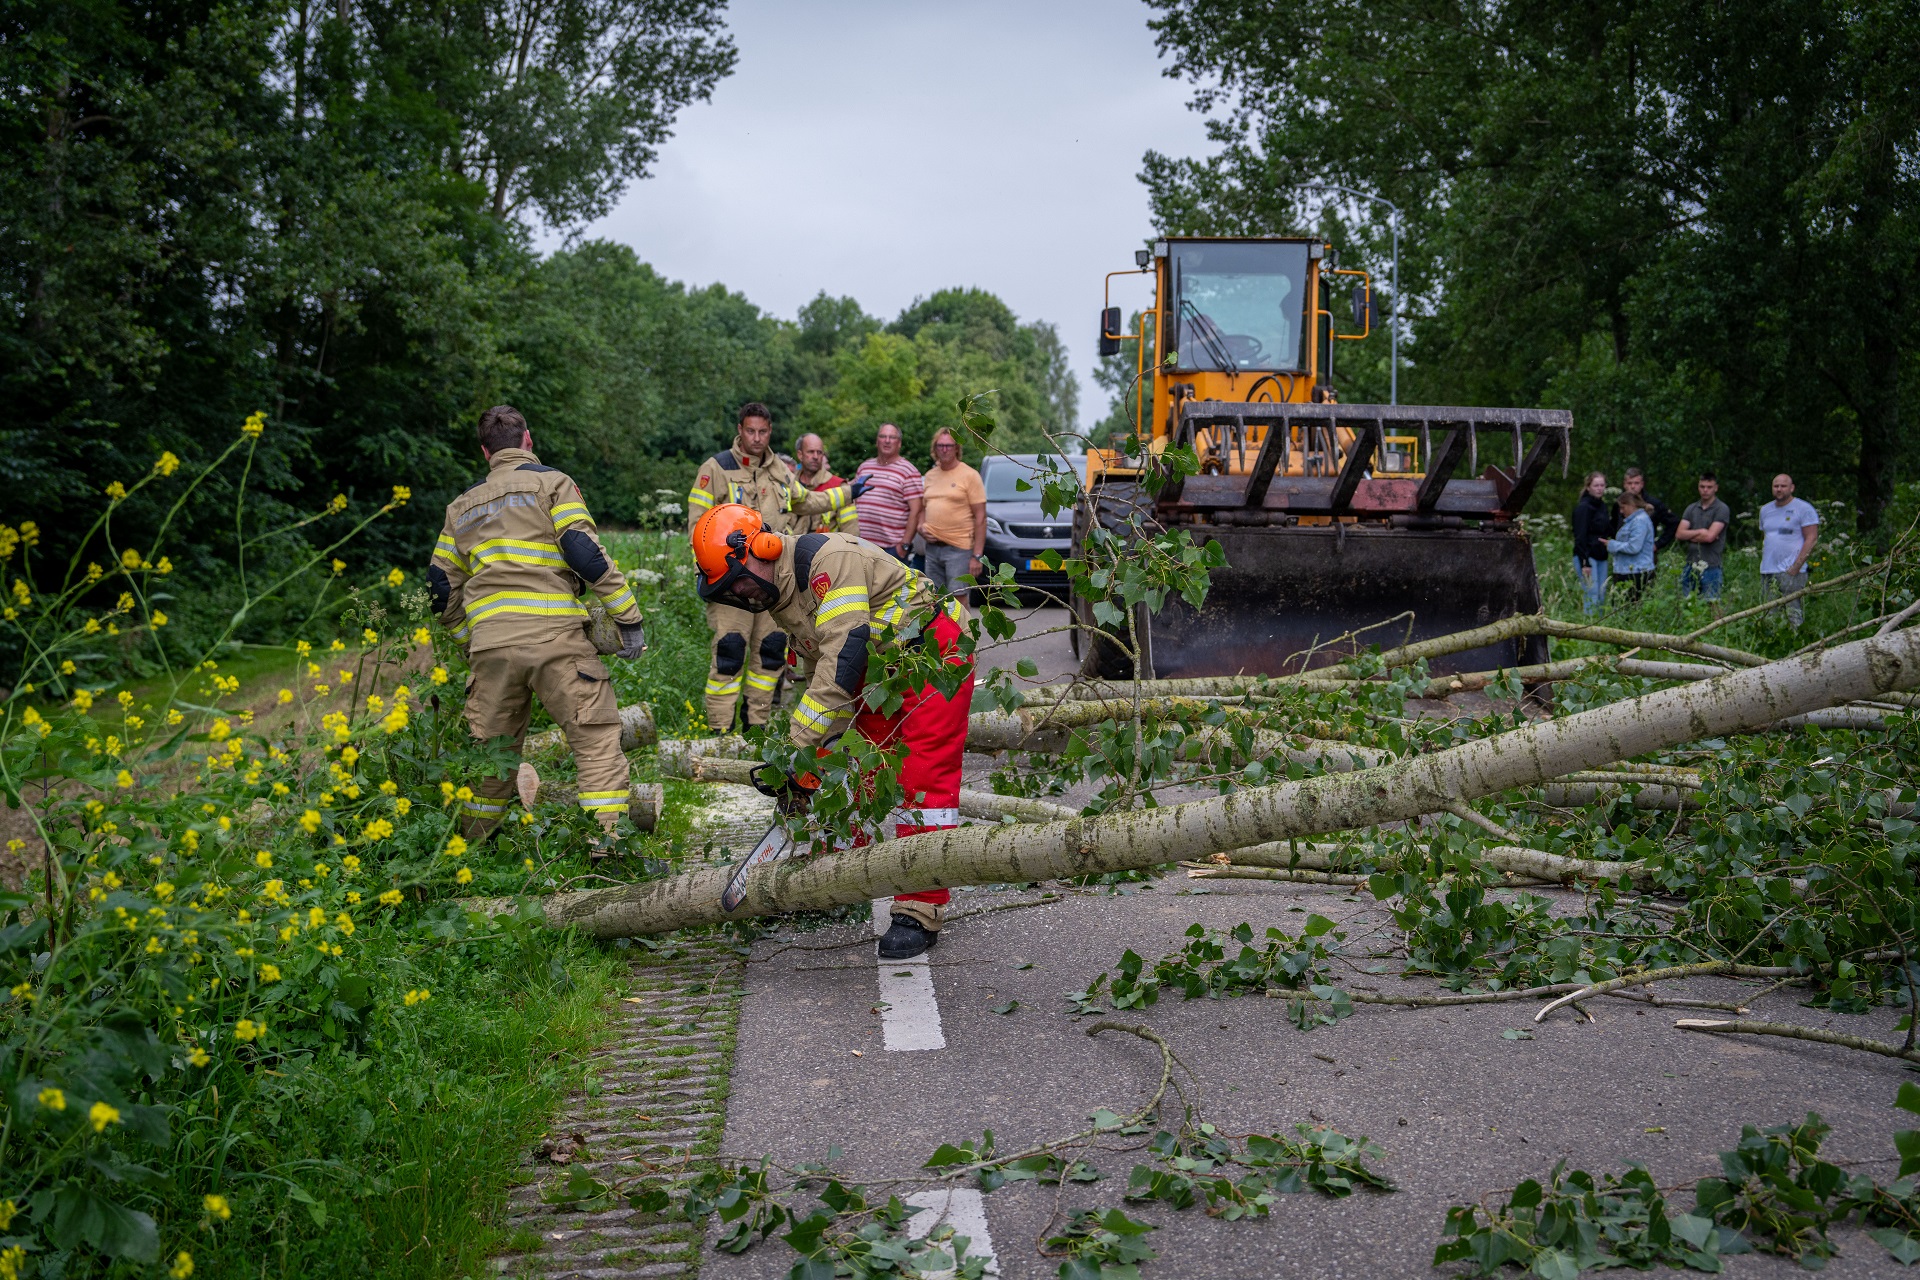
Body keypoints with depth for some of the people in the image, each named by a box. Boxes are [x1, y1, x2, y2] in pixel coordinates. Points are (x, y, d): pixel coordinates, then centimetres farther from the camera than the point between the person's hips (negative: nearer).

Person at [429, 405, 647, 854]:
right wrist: (629, 616, -2)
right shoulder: (551, 482, 8)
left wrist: (470, 642, 33)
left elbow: (442, 586, 22)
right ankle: (607, 842, -12)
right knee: (597, 735, -2)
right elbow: (584, 552, -6)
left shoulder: (463, 506, 24)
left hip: (490, 644, 5)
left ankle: (469, 847, 26)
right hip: (552, 636, -5)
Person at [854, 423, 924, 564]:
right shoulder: (863, 467, 16)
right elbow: (852, 501, 22)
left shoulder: (908, 471, -2)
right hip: (861, 544, 5)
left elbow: (915, 511, -8)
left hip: (892, 547, -5)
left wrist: (905, 544, -13)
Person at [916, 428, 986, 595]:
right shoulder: (930, 476, 15)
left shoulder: (969, 475, -3)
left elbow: (980, 517, -7)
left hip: (958, 549, -6)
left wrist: (977, 556, -13)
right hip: (932, 548, 6)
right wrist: (922, 528, 2)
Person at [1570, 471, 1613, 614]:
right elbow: (1580, 537, -15)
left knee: (1602, 596, 7)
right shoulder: (1583, 507, -11)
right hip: (1587, 556, -8)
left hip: (1601, 556, 8)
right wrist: (1585, 562, -18)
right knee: (1591, 596, -9)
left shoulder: (1603, 506, 14)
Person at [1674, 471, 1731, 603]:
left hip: (1710, 566, -5)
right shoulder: (1691, 508, 14)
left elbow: (1710, 536, -13)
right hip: (1690, 564, 5)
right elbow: (1679, 534, 3)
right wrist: (1701, 532, -7)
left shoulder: (1721, 509, -2)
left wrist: (1689, 536, -1)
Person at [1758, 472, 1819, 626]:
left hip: (1791, 572, -6)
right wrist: (1763, 562, 12)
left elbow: (1811, 538, -7)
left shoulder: (1804, 509, -1)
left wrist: (1796, 567, -15)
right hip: (1767, 571, 6)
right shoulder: (1765, 509, 19)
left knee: (1794, 614, -12)